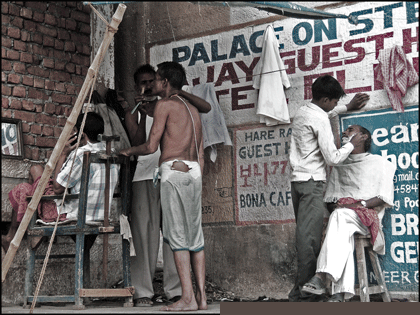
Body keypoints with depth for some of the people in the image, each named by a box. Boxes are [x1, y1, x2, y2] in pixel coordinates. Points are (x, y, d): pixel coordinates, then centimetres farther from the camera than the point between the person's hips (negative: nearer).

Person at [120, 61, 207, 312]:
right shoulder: (193, 110, 23)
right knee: (195, 234, 6)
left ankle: (188, 298, -11)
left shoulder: (165, 105, 0)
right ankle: (201, 297, 4)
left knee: (177, 235, -7)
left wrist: (129, 151, 14)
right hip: (194, 171, 8)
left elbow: (151, 146, -4)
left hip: (174, 170, -7)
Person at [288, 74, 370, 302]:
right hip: (312, 183, -10)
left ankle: (304, 285, 11)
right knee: (310, 238, -9)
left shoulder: (302, 112, 15)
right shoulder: (320, 120, -13)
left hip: (297, 180, 10)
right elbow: (331, 158, -13)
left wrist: (347, 107, 40)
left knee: (304, 234, 10)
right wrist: (351, 144, 2)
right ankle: (302, 292, -10)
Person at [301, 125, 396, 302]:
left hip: (367, 216, -3)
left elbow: (385, 199, 3)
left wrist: (359, 205, -13)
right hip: (344, 219, 4)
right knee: (343, 235, -35)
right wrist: (334, 205, -5)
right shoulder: (339, 167, 29)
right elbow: (329, 200, 20)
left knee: (340, 216, -38)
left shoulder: (379, 163, 16)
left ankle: (321, 276, -51)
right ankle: (341, 293, -50)